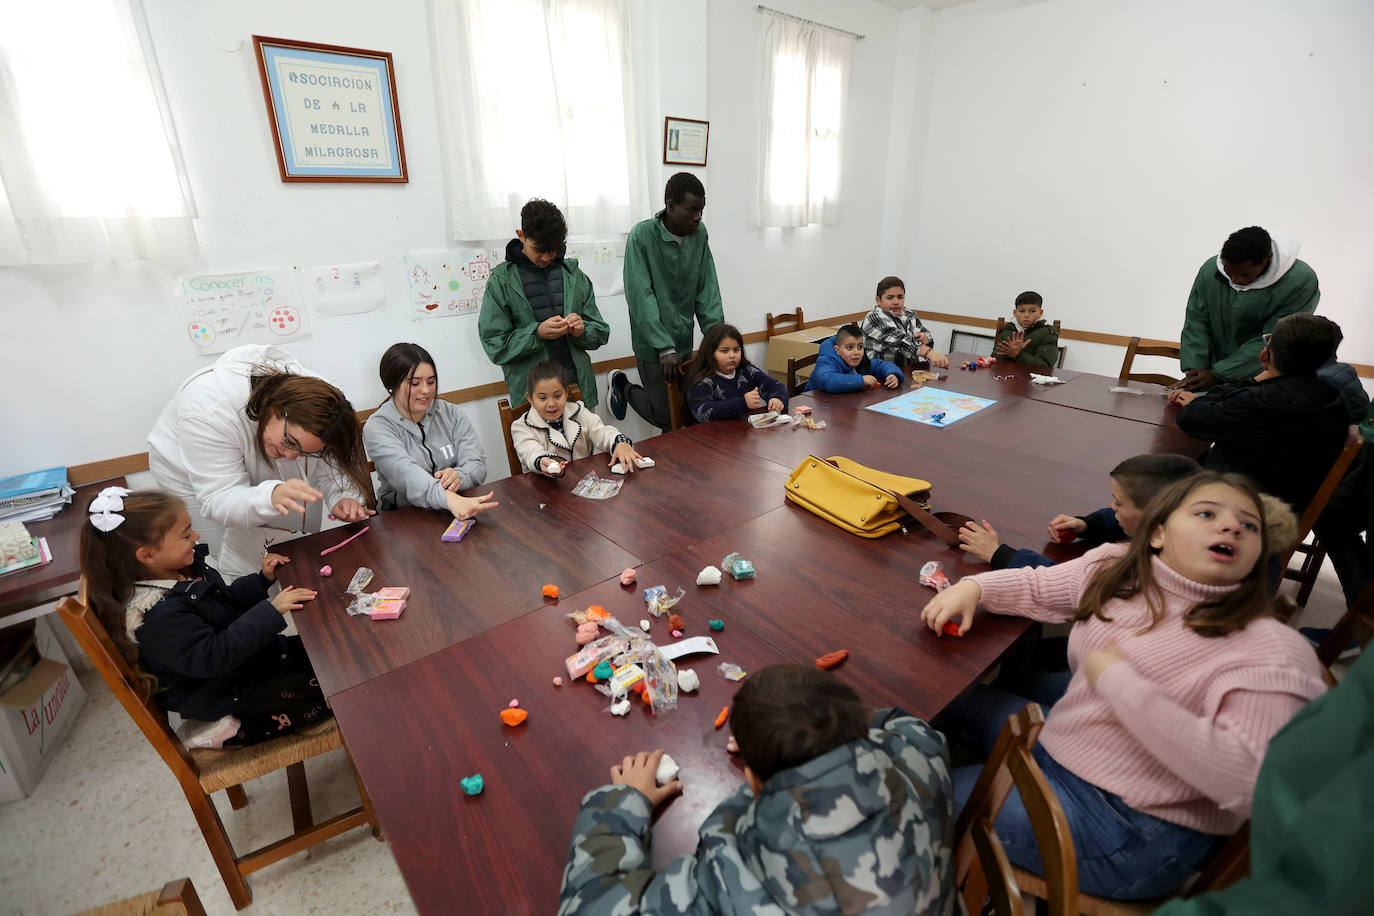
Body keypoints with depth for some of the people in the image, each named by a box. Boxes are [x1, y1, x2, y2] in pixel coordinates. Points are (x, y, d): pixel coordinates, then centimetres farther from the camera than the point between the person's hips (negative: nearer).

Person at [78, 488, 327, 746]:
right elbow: (213, 657, -34)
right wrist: (270, 611, -37)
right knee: (324, 694, -13)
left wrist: (262, 578, -2)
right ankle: (240, 731, 2)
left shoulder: (183, 570, -2)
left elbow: (226, 600, 15)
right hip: (224, 694, -9)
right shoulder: (159, 615, -31)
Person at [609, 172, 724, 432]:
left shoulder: (699, 234, 2)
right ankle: (622, 386, 26)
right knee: (667, 416, 1)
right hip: (652, 344, -5)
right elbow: (641, 298, -18)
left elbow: (707, 291, 2)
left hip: (685, 340, 6)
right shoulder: (642, 236, -14)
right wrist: (665, 348, -22)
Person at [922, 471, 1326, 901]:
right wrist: (972, 587, -7)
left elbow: (1251, 779, -30)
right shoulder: (1116, 567, -3)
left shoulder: (1271, 651, -22)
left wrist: (1120, 681, -29)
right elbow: (1037, 586, 12)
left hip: (1134, 832, -7)